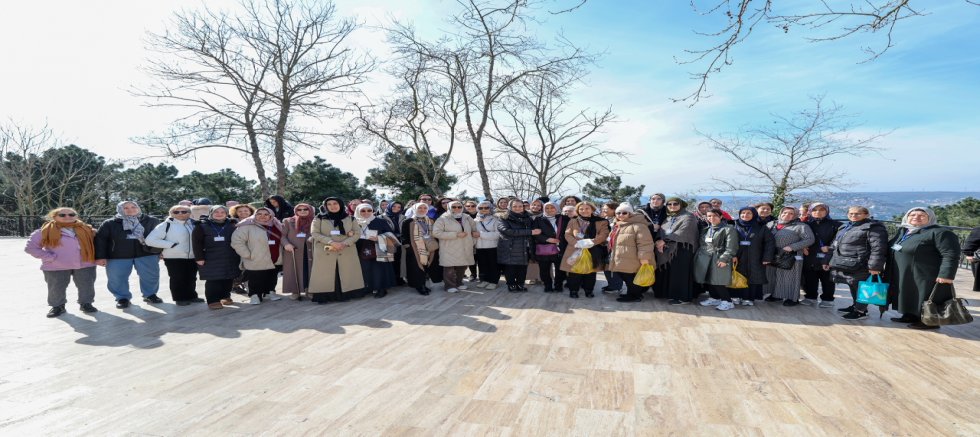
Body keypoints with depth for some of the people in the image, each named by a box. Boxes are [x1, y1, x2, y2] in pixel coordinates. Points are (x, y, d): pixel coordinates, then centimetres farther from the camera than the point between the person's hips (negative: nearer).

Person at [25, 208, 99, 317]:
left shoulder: (86, 229, 4)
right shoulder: (45, 231, -4)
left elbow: (95, 242, 17)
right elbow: (31, 247, -3)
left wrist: (94, 257, 2)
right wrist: (51, 257, -11)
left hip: (85, 265, 2)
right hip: (56, 267, -2)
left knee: (87, 286, 7)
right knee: (56, 288, 7)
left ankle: (86, 304, 24)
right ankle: (57, 306, 26)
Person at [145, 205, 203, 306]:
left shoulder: (194, 224, 5)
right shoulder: (166, 225, -9)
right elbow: (150, 240, -13)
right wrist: (171, 245, -18)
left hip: (192, 257, 5)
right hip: (174, 258, -4)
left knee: (191, 278, 14)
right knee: (177, 279, 4)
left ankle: (191, 296, 28)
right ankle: (180, 298, 17)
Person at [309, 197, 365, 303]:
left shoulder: (350, 219, 6)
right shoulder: (319, 219, 4)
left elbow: (357, 233, 1)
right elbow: (314, 233, -5)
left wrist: (344, 243, -16)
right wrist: (331, 242, -18)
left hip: (346, 252, 1)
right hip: (325, 252, -1)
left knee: (346, 274, 1)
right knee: (325, 275, -3)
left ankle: (345, 294, 9)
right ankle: (323, 296, 2)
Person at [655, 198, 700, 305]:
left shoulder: (688, 217, -3)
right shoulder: (668, 218, 20)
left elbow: (682, 232, -16)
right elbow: (662, 232, 11)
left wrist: (664, 240, -20)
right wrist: (660, 242, -11)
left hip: (682, 248, -7)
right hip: (668, 249, 7)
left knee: (680, 273, -8)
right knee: (668, 273, 4)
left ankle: (683, 297, -2)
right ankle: (672, 294, 13)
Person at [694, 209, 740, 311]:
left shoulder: (728, 229, -3)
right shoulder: (705, 230, 18)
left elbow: (731, 247, -11)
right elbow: (700, 244, 24)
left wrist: (724, 259, -19)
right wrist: (697, 256, 16)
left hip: (718, 260, -7)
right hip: (704, 259, 7)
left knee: (717, 282, -11)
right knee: (706, 280, 8)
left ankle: (727, 301, 2)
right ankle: (715, 298, 24)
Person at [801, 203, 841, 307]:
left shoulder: (835, 225, 2)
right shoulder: (806, 224, 11)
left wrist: (829, 247, -14)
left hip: (827, 258, -3)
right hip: (809, 257, 3)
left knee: (827, 279, 4)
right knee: (809, 279, 9)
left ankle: (827, 299, 15)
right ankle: (810, 297, 21)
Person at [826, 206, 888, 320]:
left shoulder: (874, 227, -7)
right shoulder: (844, 228, 18)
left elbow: (878, 248, -16)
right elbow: (834, 245, 24)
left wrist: (874, 266, -22)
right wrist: (828, 260, 20)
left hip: (859, 267, -8)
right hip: (843, 264, 8)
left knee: (859, 288, -1)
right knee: (852, 287, 17)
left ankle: (861, 311, 8)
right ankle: (856, 305, 30)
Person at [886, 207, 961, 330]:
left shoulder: (939, 233, -12)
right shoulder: (903, 232, 11)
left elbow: (951, 255, -18)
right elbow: (890, 249, 22)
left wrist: (946, 275, -24)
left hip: (926, 277, -8)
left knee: (926, 301, 0)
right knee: (909, 298, 16)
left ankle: (930, 322, 13)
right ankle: (910, 316, 29)